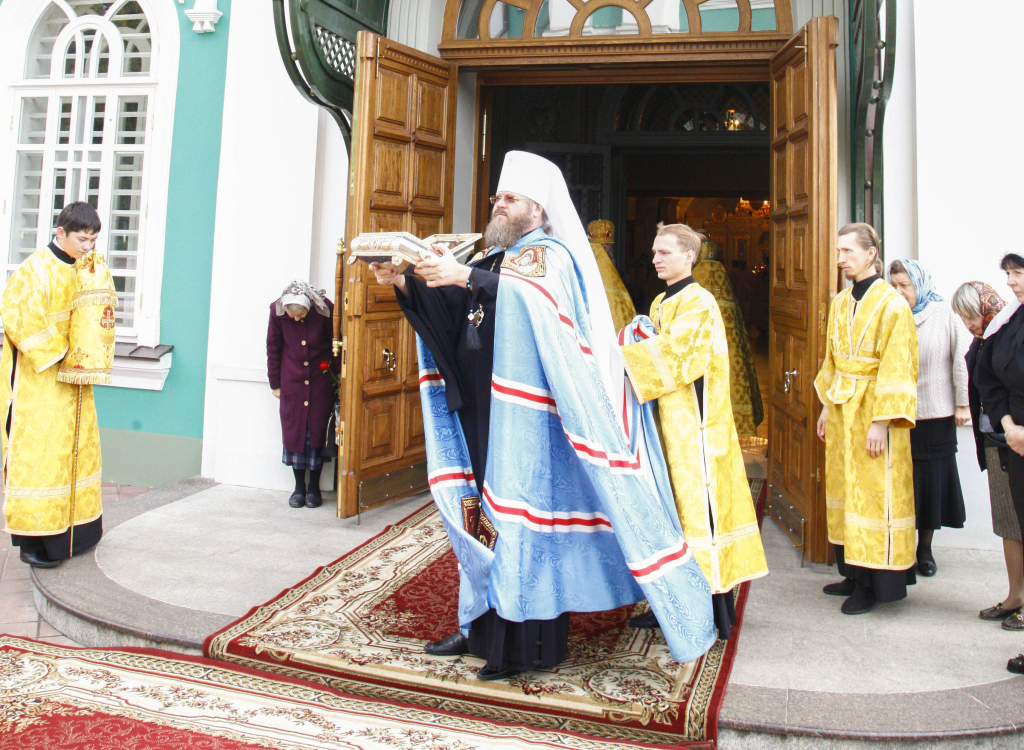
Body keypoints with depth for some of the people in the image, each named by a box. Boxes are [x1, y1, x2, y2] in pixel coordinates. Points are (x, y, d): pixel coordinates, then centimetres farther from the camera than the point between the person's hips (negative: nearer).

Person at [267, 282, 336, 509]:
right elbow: (273, 349, 2)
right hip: (292, 381, 1)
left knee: (318, 430, 2)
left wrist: (336, 381, 1)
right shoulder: (277, 310, -11)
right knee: (293, 430, 3)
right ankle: (299, 486, 15)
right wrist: (275, 383, 5)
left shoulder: (325, 309, -15)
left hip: (320, 380, -1)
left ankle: (314, 487, 14)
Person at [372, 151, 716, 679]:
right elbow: (445, 304, 12)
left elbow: (531, 293, -26)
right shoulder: (493, 258, 20)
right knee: (483, 510, 11)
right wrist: (402, 282, -3)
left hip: (527, 417, -8)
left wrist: (465, 276, -37)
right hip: (482, 411, 8)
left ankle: (529, 644, 4)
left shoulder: (552, 254, -3)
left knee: (524, 516, -5)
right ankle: (482, 626, 22)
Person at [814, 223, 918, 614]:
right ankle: (854, 574, 23)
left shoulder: (892, 304, -12)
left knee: (874, 494, -1)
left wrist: (881, 421, -19)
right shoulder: (840, 302, 10)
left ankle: (875, 583, 9)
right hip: (842, 410, 7)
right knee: (846, 489, 12)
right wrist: (827, 407, 14)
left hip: (872, 410, -7)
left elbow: (896, 368, -15)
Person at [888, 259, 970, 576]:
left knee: (932, 478, 9)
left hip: (935, 414, 0)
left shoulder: (944, 314, -2)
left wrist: (963, 403, -3)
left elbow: (962, 358, -1)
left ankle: (925, 549, 23)